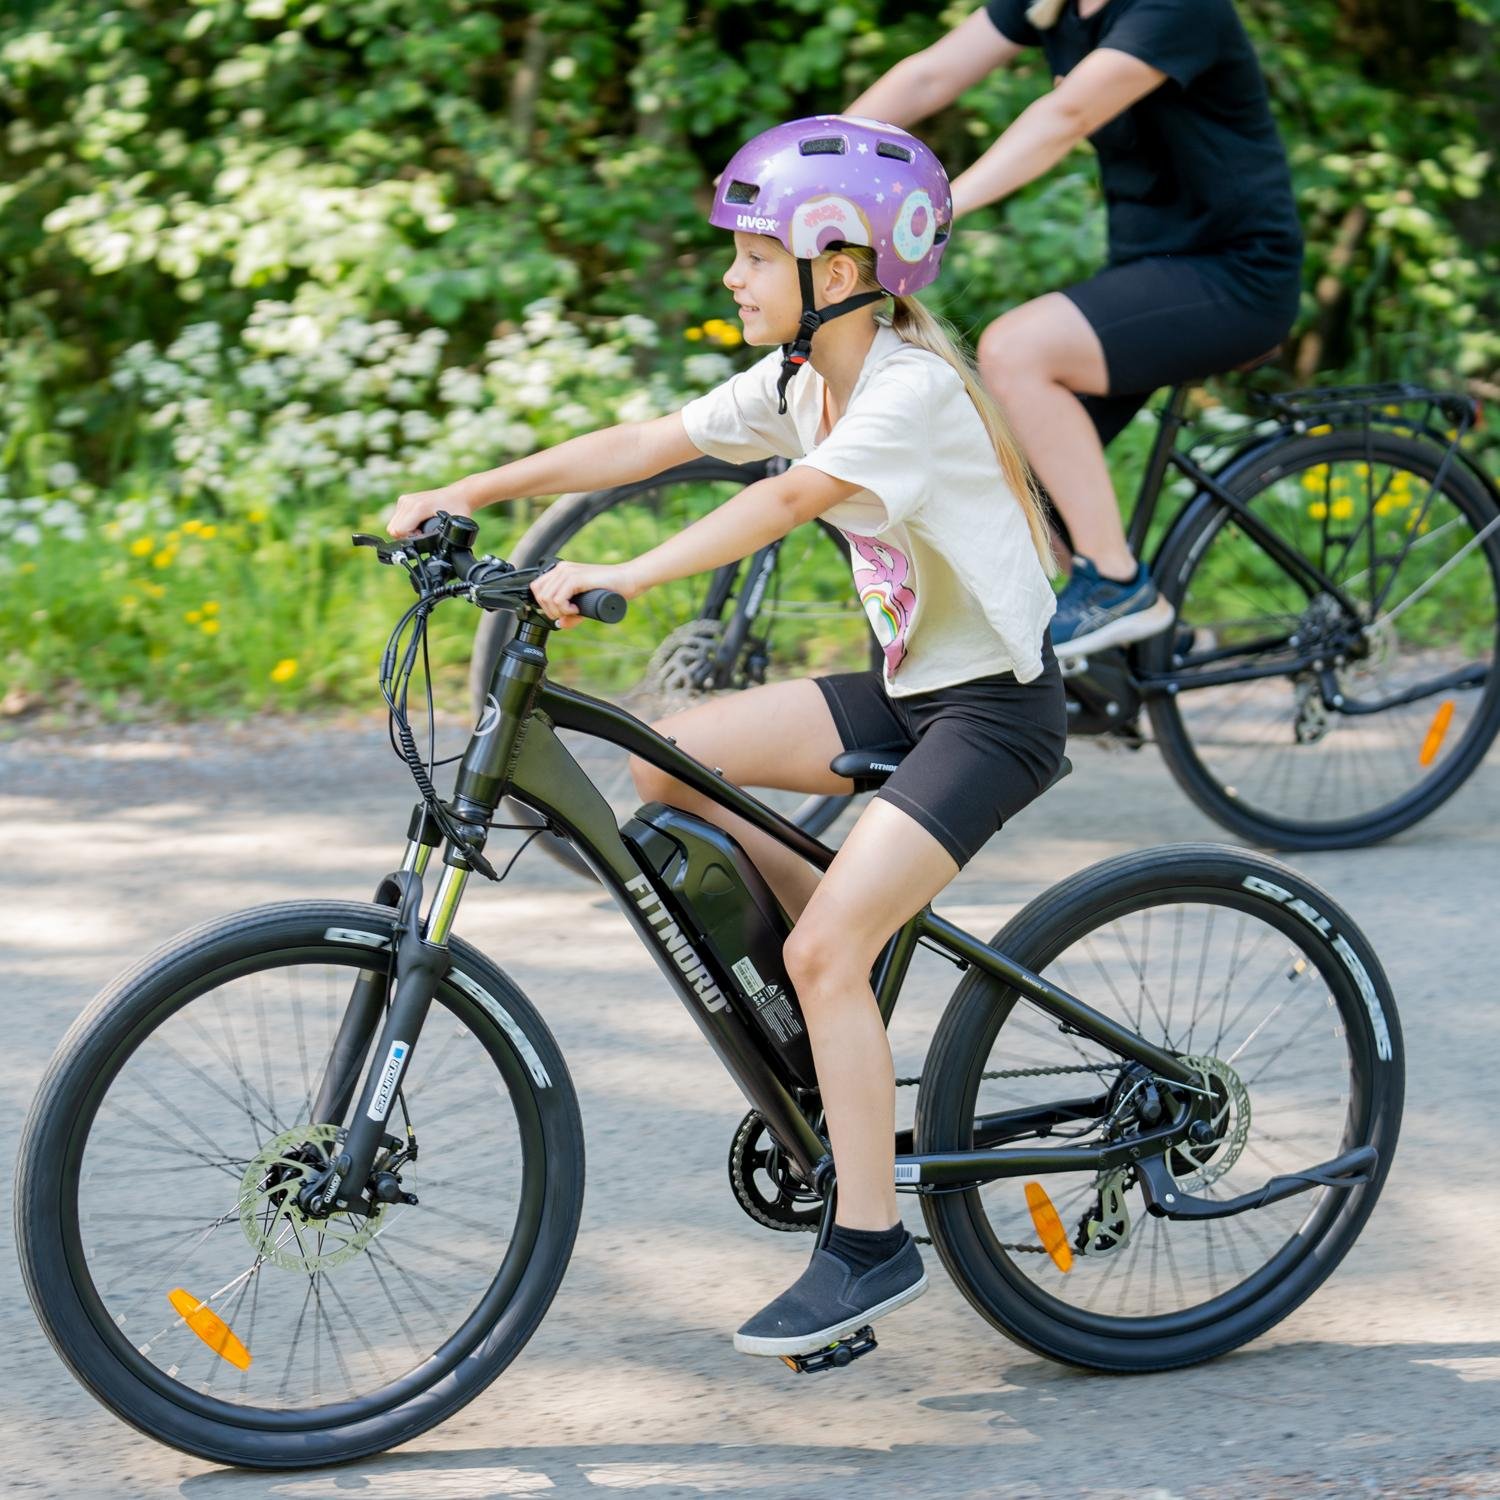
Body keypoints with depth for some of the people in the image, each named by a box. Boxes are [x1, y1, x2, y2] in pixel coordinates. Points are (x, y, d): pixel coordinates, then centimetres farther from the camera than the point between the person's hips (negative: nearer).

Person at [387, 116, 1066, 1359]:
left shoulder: (913, 387, -21)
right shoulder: (800, 380, 5)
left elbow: (788, 501, -35)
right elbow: (645, 445, 4)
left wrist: (622, 578, -43)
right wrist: (471, 493, -4)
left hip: (996, 707, -9)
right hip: (908, 688, 9)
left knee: (824, 952, -19)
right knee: (667, 763, -2)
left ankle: (870, 1243, -9)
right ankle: (856, 1003, 11)